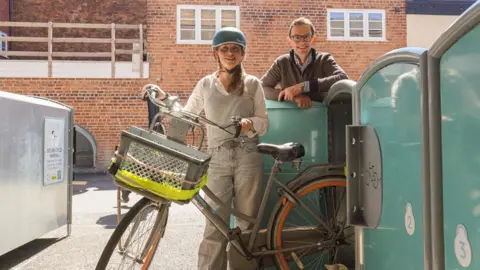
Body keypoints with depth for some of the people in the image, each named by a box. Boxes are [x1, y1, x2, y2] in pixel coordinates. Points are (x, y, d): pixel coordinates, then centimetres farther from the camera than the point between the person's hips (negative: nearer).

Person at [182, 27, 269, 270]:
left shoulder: (253, 84, 7)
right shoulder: (205, 84, 10)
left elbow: (264, 123, 3)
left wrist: (249, 123, -18)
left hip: (247, 159, 0)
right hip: (217, 160, 0)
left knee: (247, 225, 5)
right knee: (214, 227, -4)